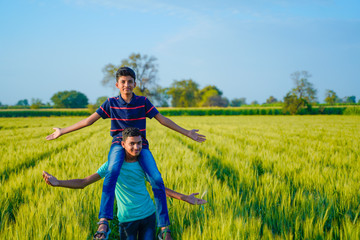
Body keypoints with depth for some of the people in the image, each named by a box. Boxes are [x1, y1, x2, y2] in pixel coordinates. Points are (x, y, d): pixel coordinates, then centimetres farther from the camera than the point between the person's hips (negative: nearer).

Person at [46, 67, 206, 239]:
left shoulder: (143, 102, 3)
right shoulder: (111, 103, 3)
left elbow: (163, 120, 7)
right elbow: (88, 121, 6)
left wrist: (186, 133, 6)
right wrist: (62, 132, 4)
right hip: (119, 144, -1)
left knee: (157, 179, -22)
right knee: (112, 172, -35)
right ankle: (103, 222, -40)